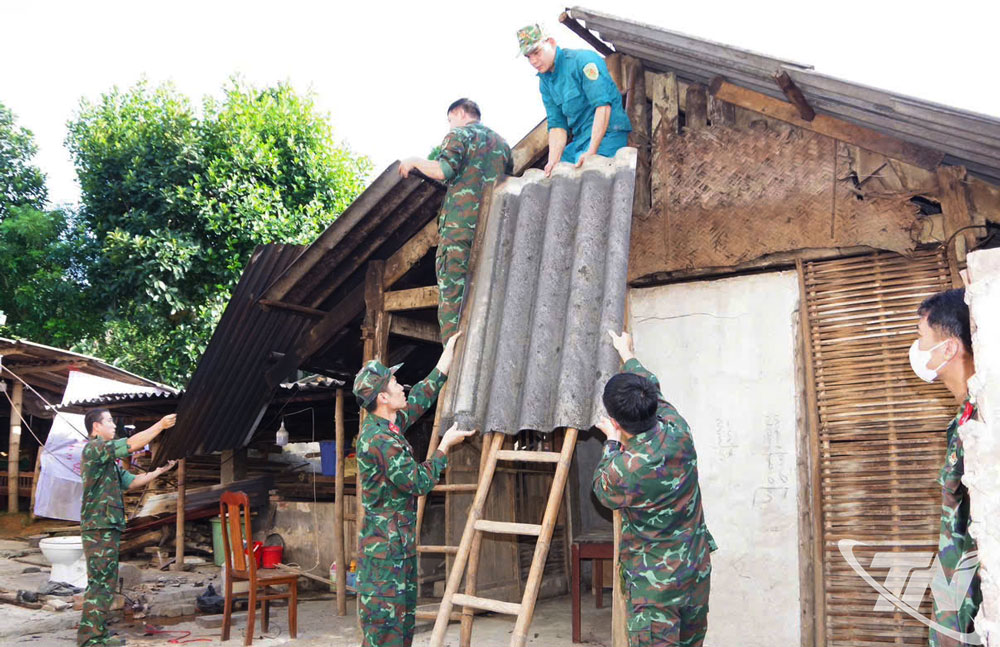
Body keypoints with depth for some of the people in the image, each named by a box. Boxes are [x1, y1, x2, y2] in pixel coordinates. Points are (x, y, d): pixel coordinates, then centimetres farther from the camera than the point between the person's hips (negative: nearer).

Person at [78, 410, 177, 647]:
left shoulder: (108, 459, 21)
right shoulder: (94, 448, -9)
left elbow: (131, 481, 21)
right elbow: (133, 444, -15)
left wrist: (159, 470, 14)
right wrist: (161, 425, -9)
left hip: (108, 528, 10)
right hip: (99, 527, -10)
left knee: (107, 582, 12)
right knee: (100, 582, -9)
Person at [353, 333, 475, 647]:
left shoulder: (387, 425, 8)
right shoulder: (381, 439, -22)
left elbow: (420, 398, 21)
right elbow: (420, 482, -18)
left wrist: (446, 359, 25)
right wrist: (445, 445, -7)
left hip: (400, 541, 10)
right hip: (385, 545, -10)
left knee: (403, 616, 15)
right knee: (384, 620, -4)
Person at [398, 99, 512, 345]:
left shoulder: (458, 134, 3)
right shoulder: (501, 142, 22)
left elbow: (443, 170, -12)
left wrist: (415, 162, 4)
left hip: (460, 223, -6)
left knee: (451, 292, -6)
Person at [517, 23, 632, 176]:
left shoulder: (583, 60, -12)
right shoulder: (545, 81, 12)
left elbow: (603, 105, -21)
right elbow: (557, 124, 9)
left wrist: (591, 151, -27)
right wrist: (553, 160, -9)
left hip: (607, 134, -8)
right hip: (580, 139, 8)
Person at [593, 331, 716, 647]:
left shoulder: (621, 471, -28)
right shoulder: (678, 431, -13)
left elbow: (602, 491, 0)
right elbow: (653, 389, 10)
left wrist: (611, 442, 12)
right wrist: (628, 354, 27)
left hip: (654, 585, -6)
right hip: (698, 572, 6)